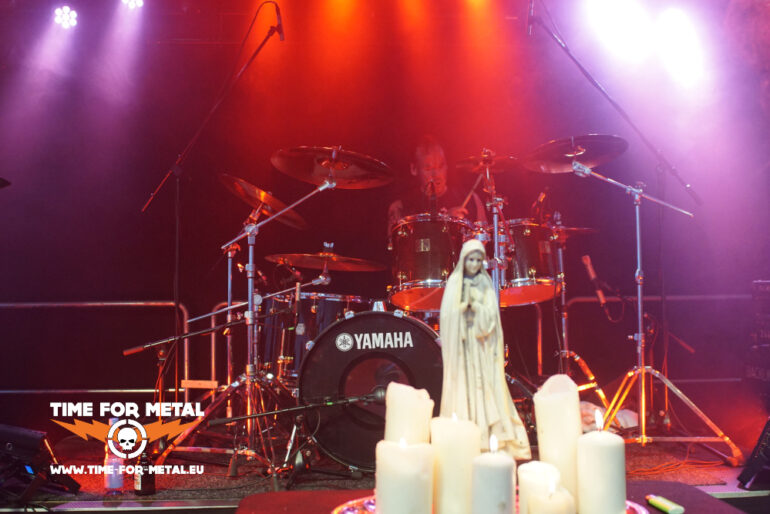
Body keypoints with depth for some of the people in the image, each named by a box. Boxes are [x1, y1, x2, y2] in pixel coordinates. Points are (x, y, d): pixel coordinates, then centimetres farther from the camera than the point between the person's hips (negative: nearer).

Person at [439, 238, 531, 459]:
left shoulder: (486, 285, 8)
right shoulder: (454, 283, 3)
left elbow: (490, 317, 0)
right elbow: (449, 314, -3)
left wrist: (477, 302, -13)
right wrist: (465, 302, -16)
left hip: (482, 347, 2)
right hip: (461, 345, -2)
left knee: (485, 387, -1)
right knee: (462, 386, -4)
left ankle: (488, 437, 3)